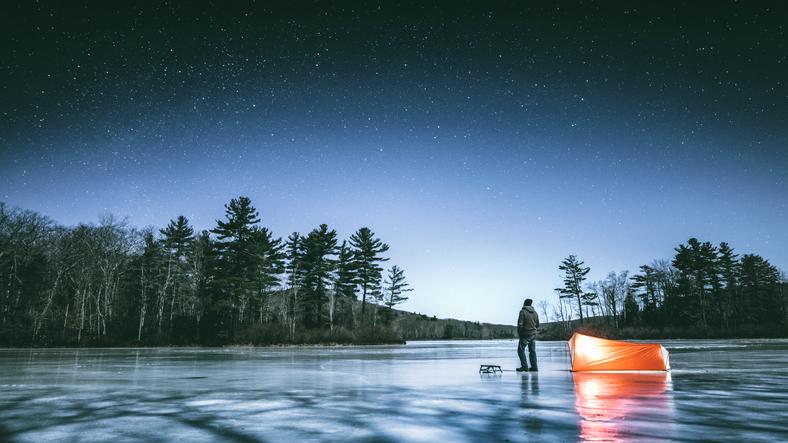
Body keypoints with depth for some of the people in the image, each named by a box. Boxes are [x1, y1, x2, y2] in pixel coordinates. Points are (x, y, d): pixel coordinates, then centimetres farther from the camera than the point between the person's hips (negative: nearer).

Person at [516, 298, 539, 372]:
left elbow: (520, 324, -15)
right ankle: (534, 367, 10)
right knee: (532, 351, 11)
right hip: (533, 334, 7)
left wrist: (519, 333, -4)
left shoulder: (523, 312, -12)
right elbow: (537, 324, 14)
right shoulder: (535, 312, 8)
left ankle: (524, 366, -5)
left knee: (521, 350, 1)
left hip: (525, 334, -6)